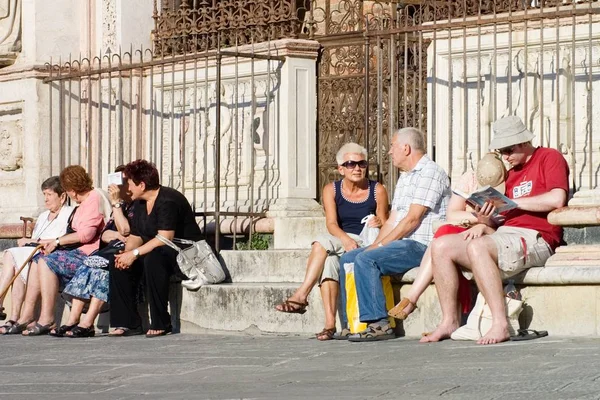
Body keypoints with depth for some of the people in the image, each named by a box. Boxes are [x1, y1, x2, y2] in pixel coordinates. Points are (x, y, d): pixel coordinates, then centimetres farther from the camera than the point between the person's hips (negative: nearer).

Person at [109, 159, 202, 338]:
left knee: (153, 259, -38)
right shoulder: (140, 203, 10)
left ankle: (161, 323, -30)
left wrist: (135, 253, -28)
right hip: (153, 253, 9)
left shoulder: (168, 201, -19)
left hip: (185, 256, -9)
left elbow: (164, 238, -28)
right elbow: (135, 236, 10)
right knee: (118, 263, -9)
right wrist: (126, 253, -12)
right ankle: (128, 323, -10)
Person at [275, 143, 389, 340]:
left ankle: (301, 295, -31)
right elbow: (331, 224, -7)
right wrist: (346, 239, -26)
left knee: (322, 243, -29)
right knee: (328, 261, -34)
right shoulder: (331, 190, 6)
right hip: (340, 244, 3)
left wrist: (379, 224, -19)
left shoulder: (377, 191, 2)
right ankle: (329, 323, -41)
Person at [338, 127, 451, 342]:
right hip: (403, 243, 10)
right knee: (348, 258, 4)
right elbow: (392, 220, 19)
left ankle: (378, 323, -26)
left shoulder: (430, 173, -11)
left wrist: (381, 245, -16)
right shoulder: (405, 177, 23)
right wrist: (375, 245, 3)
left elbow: (412, 219, -18)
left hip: (422, 246, -10)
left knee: (365, 259, -26)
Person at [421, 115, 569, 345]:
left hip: (534, 239, -9)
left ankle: (500, 324, -39)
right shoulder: (512, 173, 26)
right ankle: (449, 321, -6)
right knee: (441, 246, -5)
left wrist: (512, 201, -8)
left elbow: (556, 199, -15)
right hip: (507, 235, 9)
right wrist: (484, 226, 2)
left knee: (477, 246, -35)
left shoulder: (549, 158, 2)